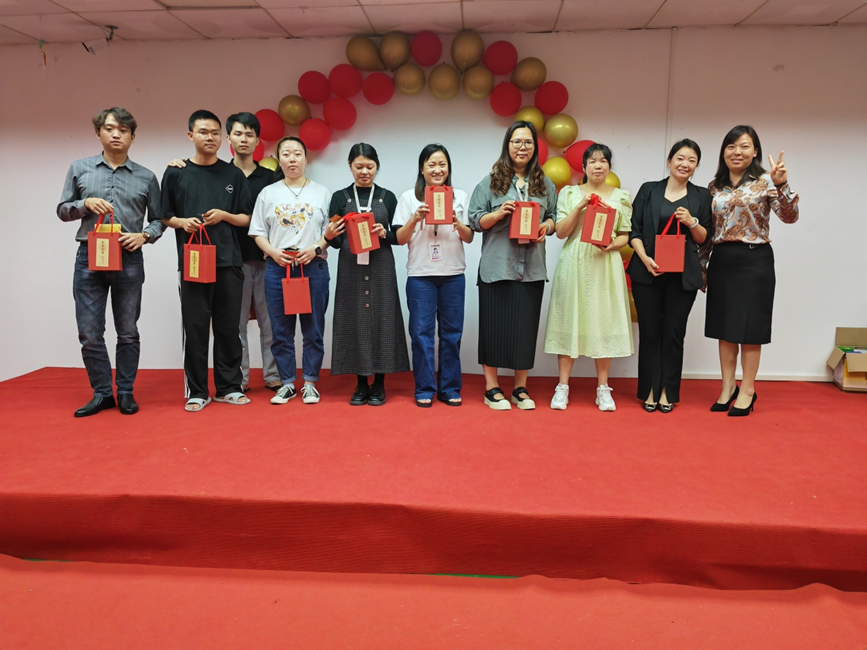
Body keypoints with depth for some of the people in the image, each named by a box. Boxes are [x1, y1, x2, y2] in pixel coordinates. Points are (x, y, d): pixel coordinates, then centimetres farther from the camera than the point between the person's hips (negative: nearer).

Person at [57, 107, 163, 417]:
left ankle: (125, 392, 18)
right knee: (89, 333, 2)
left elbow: (158, 218, 9)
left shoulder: (146, 177, 6)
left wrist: (145, 235, -10)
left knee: (128, 332, 7)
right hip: (89, 257, 1)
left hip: (129, 260, -1)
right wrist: (85, 204, -8)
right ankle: (102, 392, 15)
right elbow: (62, 210, 11)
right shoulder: (80, 169, 9)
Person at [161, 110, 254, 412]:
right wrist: (182, 222, -10)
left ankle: (229, 387, 16)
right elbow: (164, 217, 10)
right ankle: (197, 391, 11)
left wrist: (223, 215, -8)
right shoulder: (175, 174, 7)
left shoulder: (233, 174, 10)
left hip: (228, 261, 1)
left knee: (228, 327, 5)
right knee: (195, 327, 1)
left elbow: (246, 218, 10)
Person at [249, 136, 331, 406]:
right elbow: (258, 232, 9)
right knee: (281, 329, 4)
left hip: (313, 267, -1)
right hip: (277, 267, 1)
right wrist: (273, 252, -8)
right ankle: (287, 383, 15)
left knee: (313, 329, 2)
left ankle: (310, 383, 14)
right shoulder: (268, 193, 11)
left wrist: (315, 249, -13)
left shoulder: (321, 192, 8)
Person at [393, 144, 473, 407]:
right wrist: (415, 218, -14)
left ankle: (450, 388, 16)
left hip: (453, 274, 2)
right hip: (420, 274, -1)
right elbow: (400, 239, 2)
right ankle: (424, 389, 11)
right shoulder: (409, 198, 6)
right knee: (422, 332, 0)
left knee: (452, 333, 5)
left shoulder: (461, 196, 10)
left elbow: (469, 238, 7)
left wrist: (457, 222, -12)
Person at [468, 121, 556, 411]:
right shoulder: (490, 182, 4)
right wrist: (499, 213, -16)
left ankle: (520, 388, 19)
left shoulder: (545, 185, 13)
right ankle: (492, 387, 14)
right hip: (497, 265, -2)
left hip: (532, 267, 3)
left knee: (525, 325, 5)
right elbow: (476, 221, 1)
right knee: (495, 324, 0)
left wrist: (546, 227, -6)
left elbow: (554, 217, 16)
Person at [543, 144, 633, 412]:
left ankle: (603, 388, 10)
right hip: (574, 264, -1)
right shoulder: (570, 192, 8)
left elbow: (626, 235, 10)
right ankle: (562, 387, 6)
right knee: (570, 321, -1)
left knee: (604, 322, 1)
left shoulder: (621, 196, 10)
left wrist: (612, 244, -11)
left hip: (606, 266, 1)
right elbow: (561, 232, 1)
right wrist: (580, 206, -10)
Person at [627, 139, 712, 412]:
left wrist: (692, 222, -11)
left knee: (674, 332, 3)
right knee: (650, 331, 2)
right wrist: (645, 258, -12)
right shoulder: (648, 190, 8)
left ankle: (668, 392, 13)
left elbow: (704, 239, 9)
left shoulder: (701, 196, 10)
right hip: (648, 271, 0)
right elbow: (634, 230, 3)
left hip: (683, 275, 1)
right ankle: (649, 390, 11)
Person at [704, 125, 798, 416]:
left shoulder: (765, 180, -3)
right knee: (723, 327, 8)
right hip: (721, 262, 4)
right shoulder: (714, 187, 9)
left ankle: (747, 390, 13)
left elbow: (789, 217, -13)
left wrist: (782, 186, -27)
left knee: (748, 327, 1)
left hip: (754, 261, -4)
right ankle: (728, 387, 20)